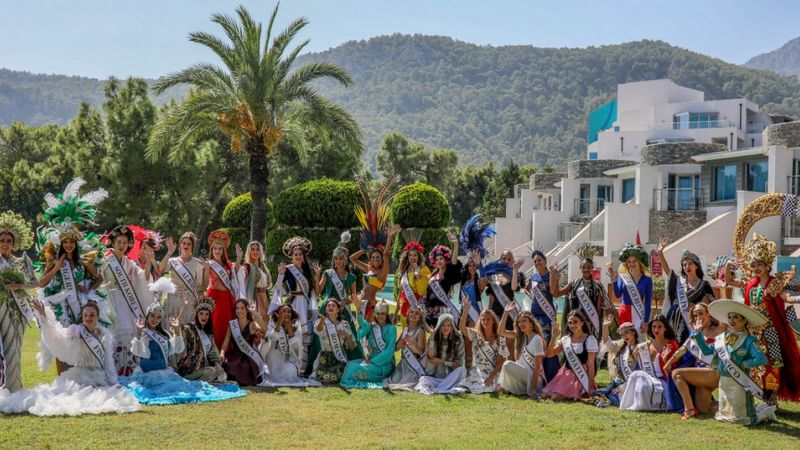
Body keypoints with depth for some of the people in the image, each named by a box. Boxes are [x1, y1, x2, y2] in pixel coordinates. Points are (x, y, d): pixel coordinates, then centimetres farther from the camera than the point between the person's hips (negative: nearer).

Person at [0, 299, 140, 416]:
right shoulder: (76, 331, -7)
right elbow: (56, 334, -25)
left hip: (100, 379, 6)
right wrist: (43, 316, -38)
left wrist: (112, 381, 7)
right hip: (81, 378, -6)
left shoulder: (105, 334, 8)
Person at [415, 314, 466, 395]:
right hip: (434, 376, -1)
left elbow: (459, 364, -5)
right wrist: (432, 339, -22)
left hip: (450, 376, 1)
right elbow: (431, 357, -15)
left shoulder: (458, 340, -2)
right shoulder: (434, 338, 1)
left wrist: (442, 362, -15)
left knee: (461, 370, -30)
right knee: (424, 379, -30)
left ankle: (437, 389, -32)